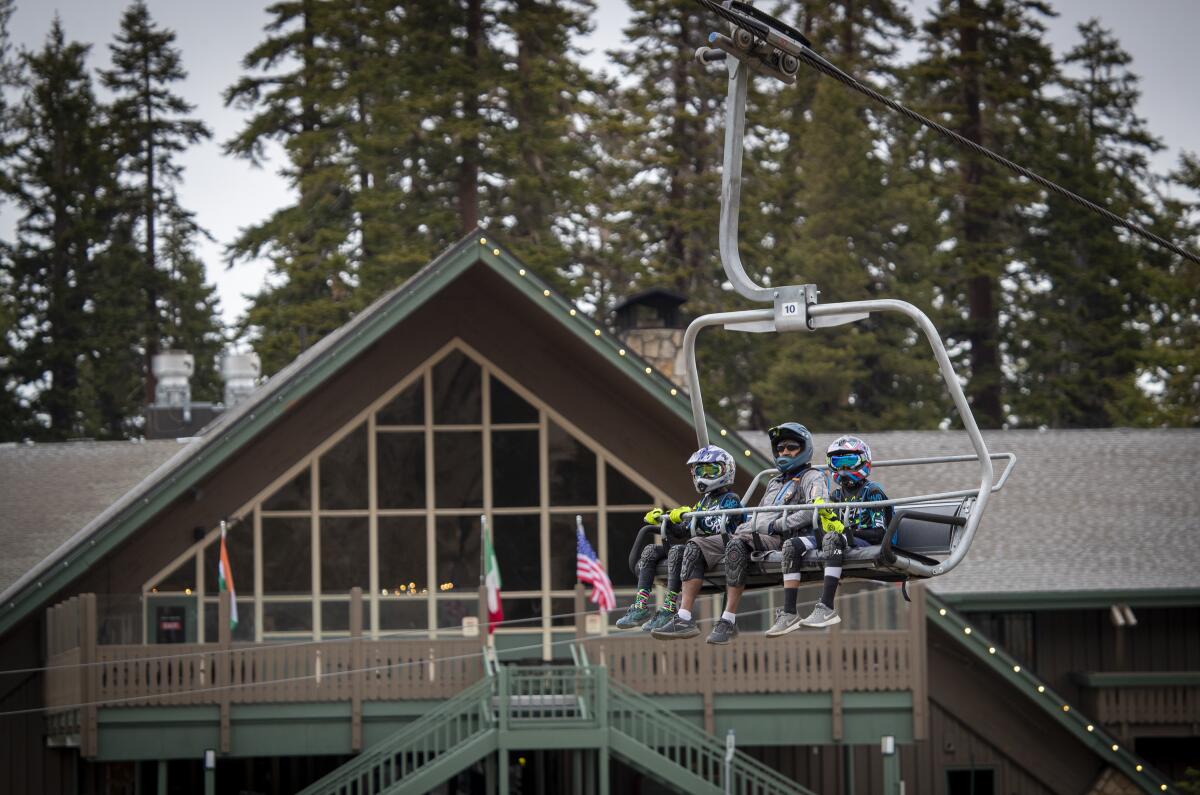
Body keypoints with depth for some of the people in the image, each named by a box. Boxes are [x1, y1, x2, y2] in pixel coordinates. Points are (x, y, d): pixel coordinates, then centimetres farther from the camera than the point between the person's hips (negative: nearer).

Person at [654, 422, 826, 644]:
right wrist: (743, 526, 11)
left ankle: (728, 621, -41)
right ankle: (684, 619, -20)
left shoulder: (812, 478, 7)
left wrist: (777, 525, -15)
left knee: (736, 544, -39)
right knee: (695, 547, -8)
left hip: (778, 540, -8)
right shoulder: (774, 482, 34)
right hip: (749, 534, 8)